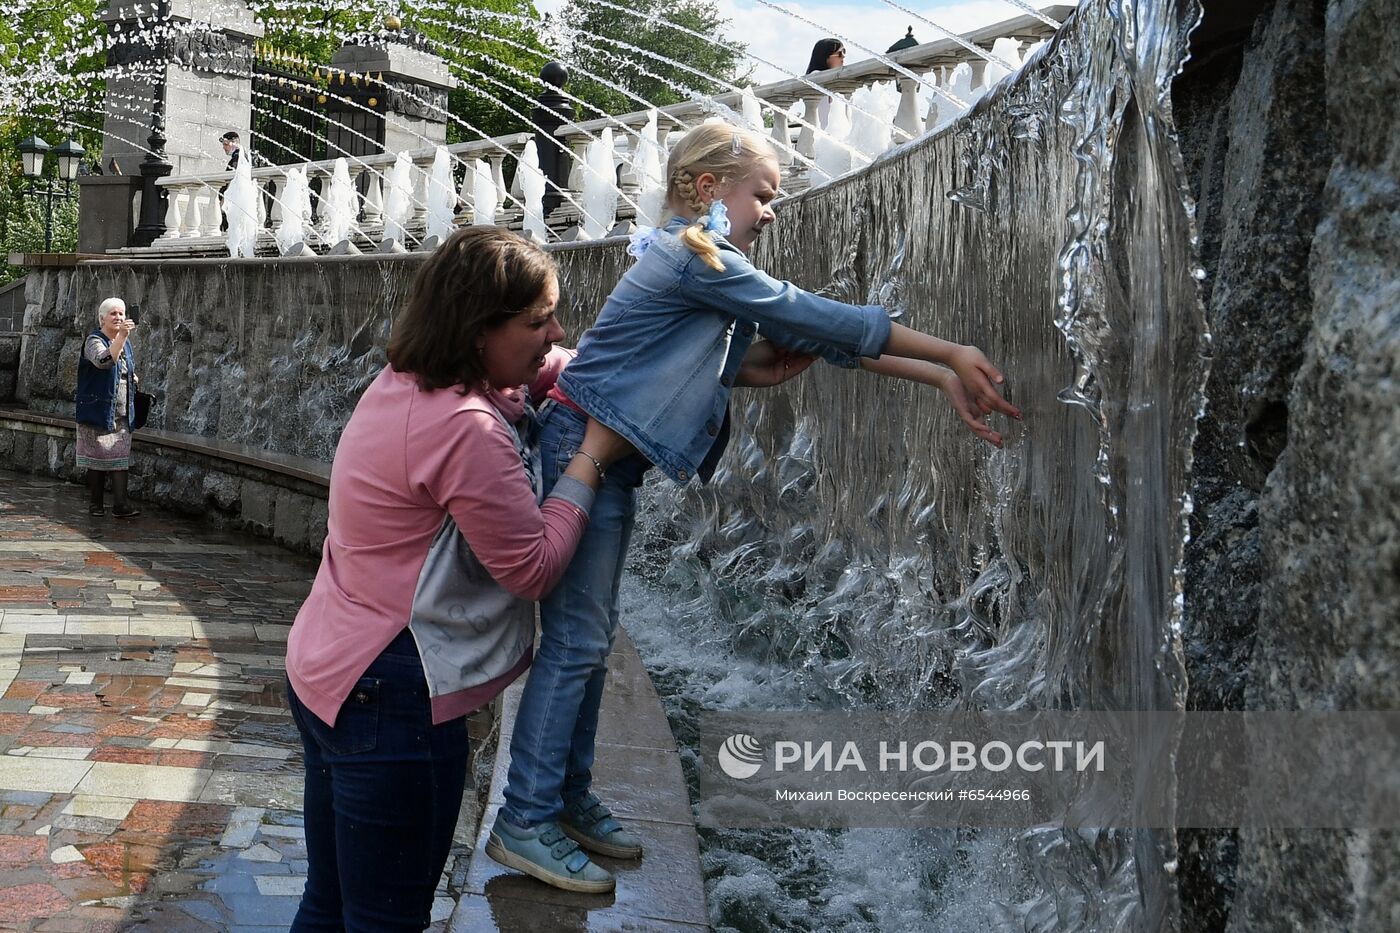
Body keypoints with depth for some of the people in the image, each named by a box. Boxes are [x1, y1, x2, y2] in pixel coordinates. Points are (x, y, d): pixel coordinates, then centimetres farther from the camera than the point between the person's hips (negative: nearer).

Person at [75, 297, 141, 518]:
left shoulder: (125, 342, 14)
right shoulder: (94, 341, -8)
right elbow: (105, 360, -31)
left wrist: (133, 378, 9)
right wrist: (122, 335, -39)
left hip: (122, 413, 6)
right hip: (98, 410, -6)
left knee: (120, 456, -2)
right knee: (97, 457, 0)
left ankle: (121, 504, -6)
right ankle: (95, 504, 9)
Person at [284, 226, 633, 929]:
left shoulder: (403, 383, 5)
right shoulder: (467, 429, -25)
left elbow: (547, 370, 19)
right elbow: (534, 567, -16)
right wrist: (592, 458, -8)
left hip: (325, 674, 10)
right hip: (391, 703, -10)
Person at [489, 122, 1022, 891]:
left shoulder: (712, 269, 14)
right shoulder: (694, 256, -16)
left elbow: (815, 336, 8)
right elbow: (822, 320, -18)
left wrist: (942, 378, 2)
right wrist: (950, 354, -15)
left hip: (608, 461, 10)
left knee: (592, 635, 13)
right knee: (575, 640, -5)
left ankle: (569, 798, 24)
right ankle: (522, 825, 4)